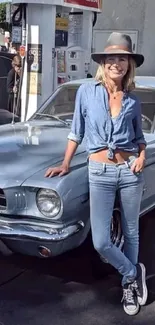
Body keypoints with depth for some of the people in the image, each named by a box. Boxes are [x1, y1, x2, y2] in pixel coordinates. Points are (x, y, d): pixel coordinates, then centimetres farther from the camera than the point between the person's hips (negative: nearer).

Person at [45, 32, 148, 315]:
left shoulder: (133, 100, 4)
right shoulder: (87, 91, -1)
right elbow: (77, 132, 6)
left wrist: (142, 156, -3)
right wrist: (65, 164, 3)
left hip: (130, 171, 2)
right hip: (100, 173, -1)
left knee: (131, 233, 14)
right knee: (101, 242, -6)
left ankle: (128, 284, 36)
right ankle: (134, 272, 22)